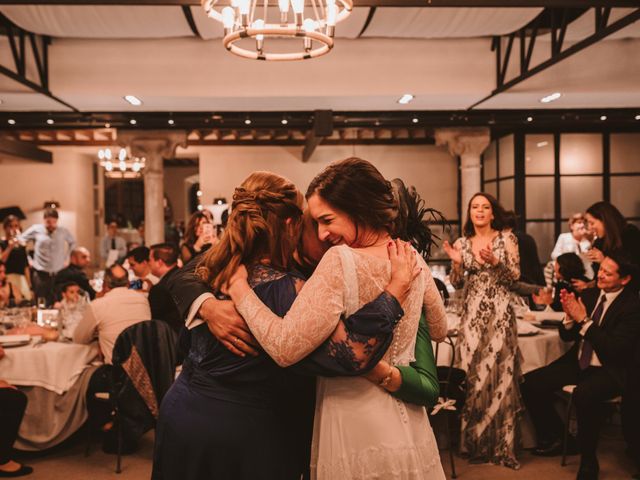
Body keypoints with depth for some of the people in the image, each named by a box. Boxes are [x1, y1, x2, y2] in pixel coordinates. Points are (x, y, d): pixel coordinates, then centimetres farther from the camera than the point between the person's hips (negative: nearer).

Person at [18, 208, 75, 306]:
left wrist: (66, 258, 13)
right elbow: (21, 240, 6)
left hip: (59, 274, 1)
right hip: (41, 274, -1)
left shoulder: (63, 232, 2)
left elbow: (72, 242, 21)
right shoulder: (36, 229, -3)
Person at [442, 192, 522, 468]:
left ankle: (502, 445, 8)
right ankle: (475, 443, 15)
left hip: (499, 313, -2)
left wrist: (496, 261, -17)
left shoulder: (506, 238, 2)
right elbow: (457, 284, 9)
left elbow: (515, 276, -1)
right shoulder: (461, 243, 9)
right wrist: (456, 263, -9)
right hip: (472, 314, 2)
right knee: (472, 371, 2)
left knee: (499, 371, -3)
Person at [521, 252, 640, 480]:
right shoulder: (589, 294, 5)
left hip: (610, 371, -6)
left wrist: (584, 320, -24)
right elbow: (567, 336, 10)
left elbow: (615, 349, -22)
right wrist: (569, 317, -12)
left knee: (584, 394, -37)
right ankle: (552, 438, 10)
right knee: (531, 383, -13)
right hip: (578, 362, 6)